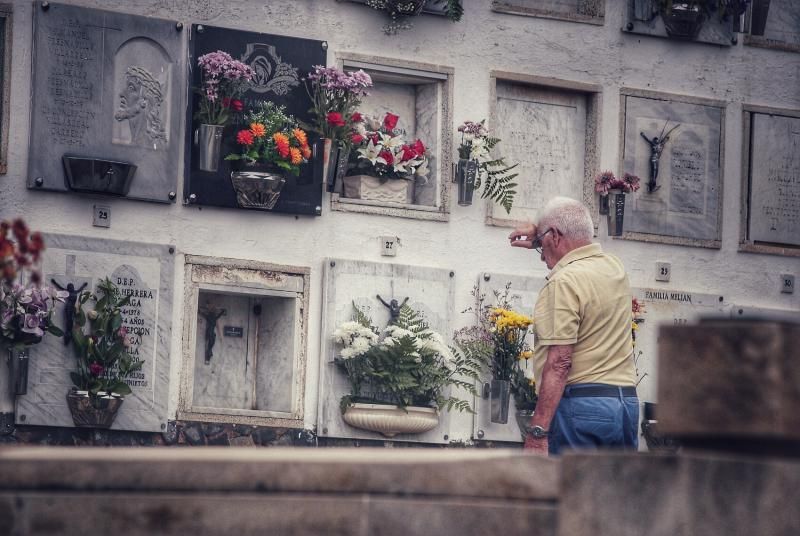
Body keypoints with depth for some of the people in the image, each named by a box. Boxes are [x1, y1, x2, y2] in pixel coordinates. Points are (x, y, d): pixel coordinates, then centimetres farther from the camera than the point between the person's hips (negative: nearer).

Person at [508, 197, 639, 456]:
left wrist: (537, 431, -20)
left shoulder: (564, 283, -12)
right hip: (627, 402, 8)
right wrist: (541, 240, 38)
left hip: (580, 404, -8)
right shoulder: (615, 268, 13)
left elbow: (559, 363, -19)